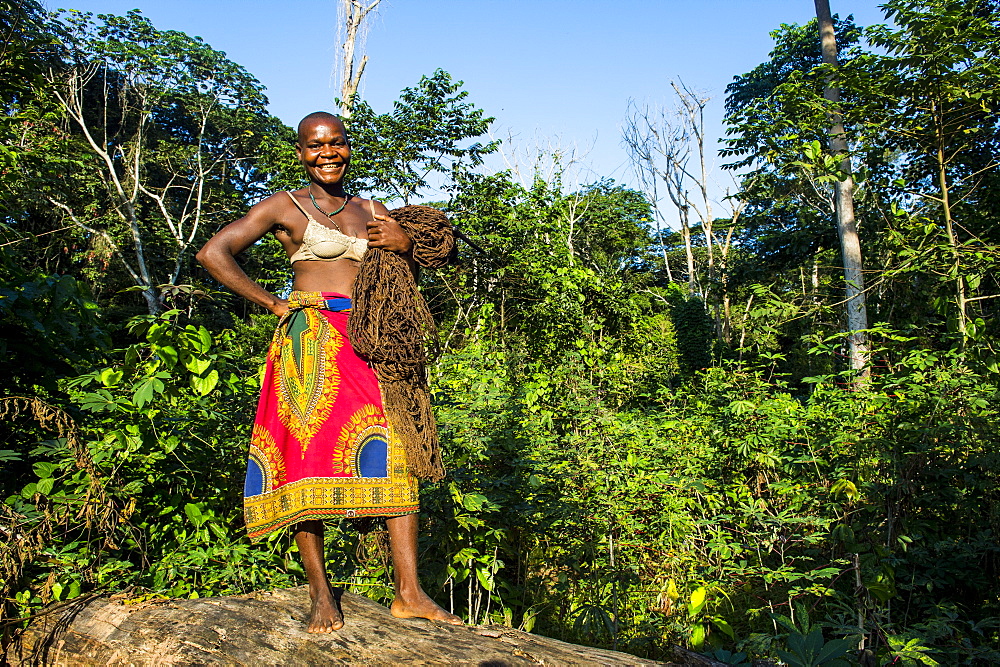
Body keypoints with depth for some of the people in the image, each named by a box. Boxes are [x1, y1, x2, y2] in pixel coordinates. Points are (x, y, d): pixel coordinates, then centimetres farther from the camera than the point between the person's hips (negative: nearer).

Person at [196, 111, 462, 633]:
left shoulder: (372, 212, 18)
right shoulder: (285, 207, 6)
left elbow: (413, 274, 24)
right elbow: (212, 253, 1)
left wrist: (404, 246, 2)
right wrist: (272, 304, -3)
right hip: (312, 342, -3)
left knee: (398, 452, -6)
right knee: (311, 454, -5)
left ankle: (409, 593, -2)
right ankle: (321, 594, 7)